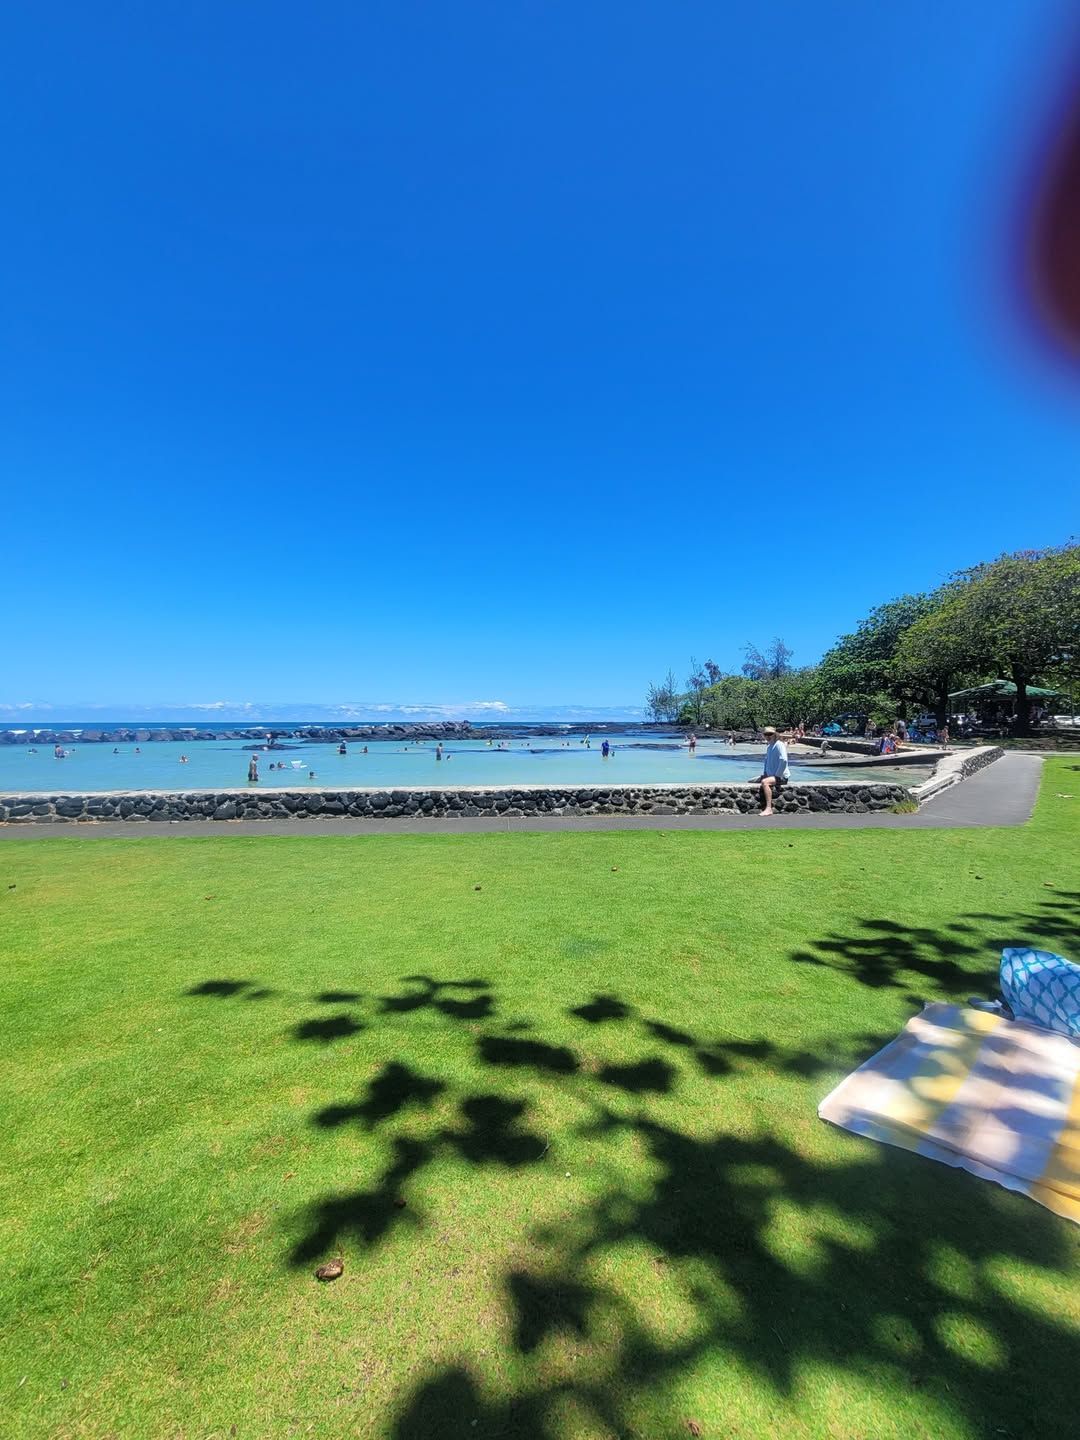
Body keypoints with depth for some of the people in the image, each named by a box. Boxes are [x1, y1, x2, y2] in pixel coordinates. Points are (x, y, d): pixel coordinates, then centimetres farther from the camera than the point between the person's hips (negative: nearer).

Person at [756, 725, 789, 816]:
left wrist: (777, 776, -24)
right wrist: (764, 774, 12)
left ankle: (768, 809, -33)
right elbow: (767, 761, 25)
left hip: (781, 776, -10)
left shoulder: (779, 745, -15)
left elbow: (784, 761, -27)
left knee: (764, 782, -33)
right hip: (770, 775, 10)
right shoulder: (769, 746, 12)